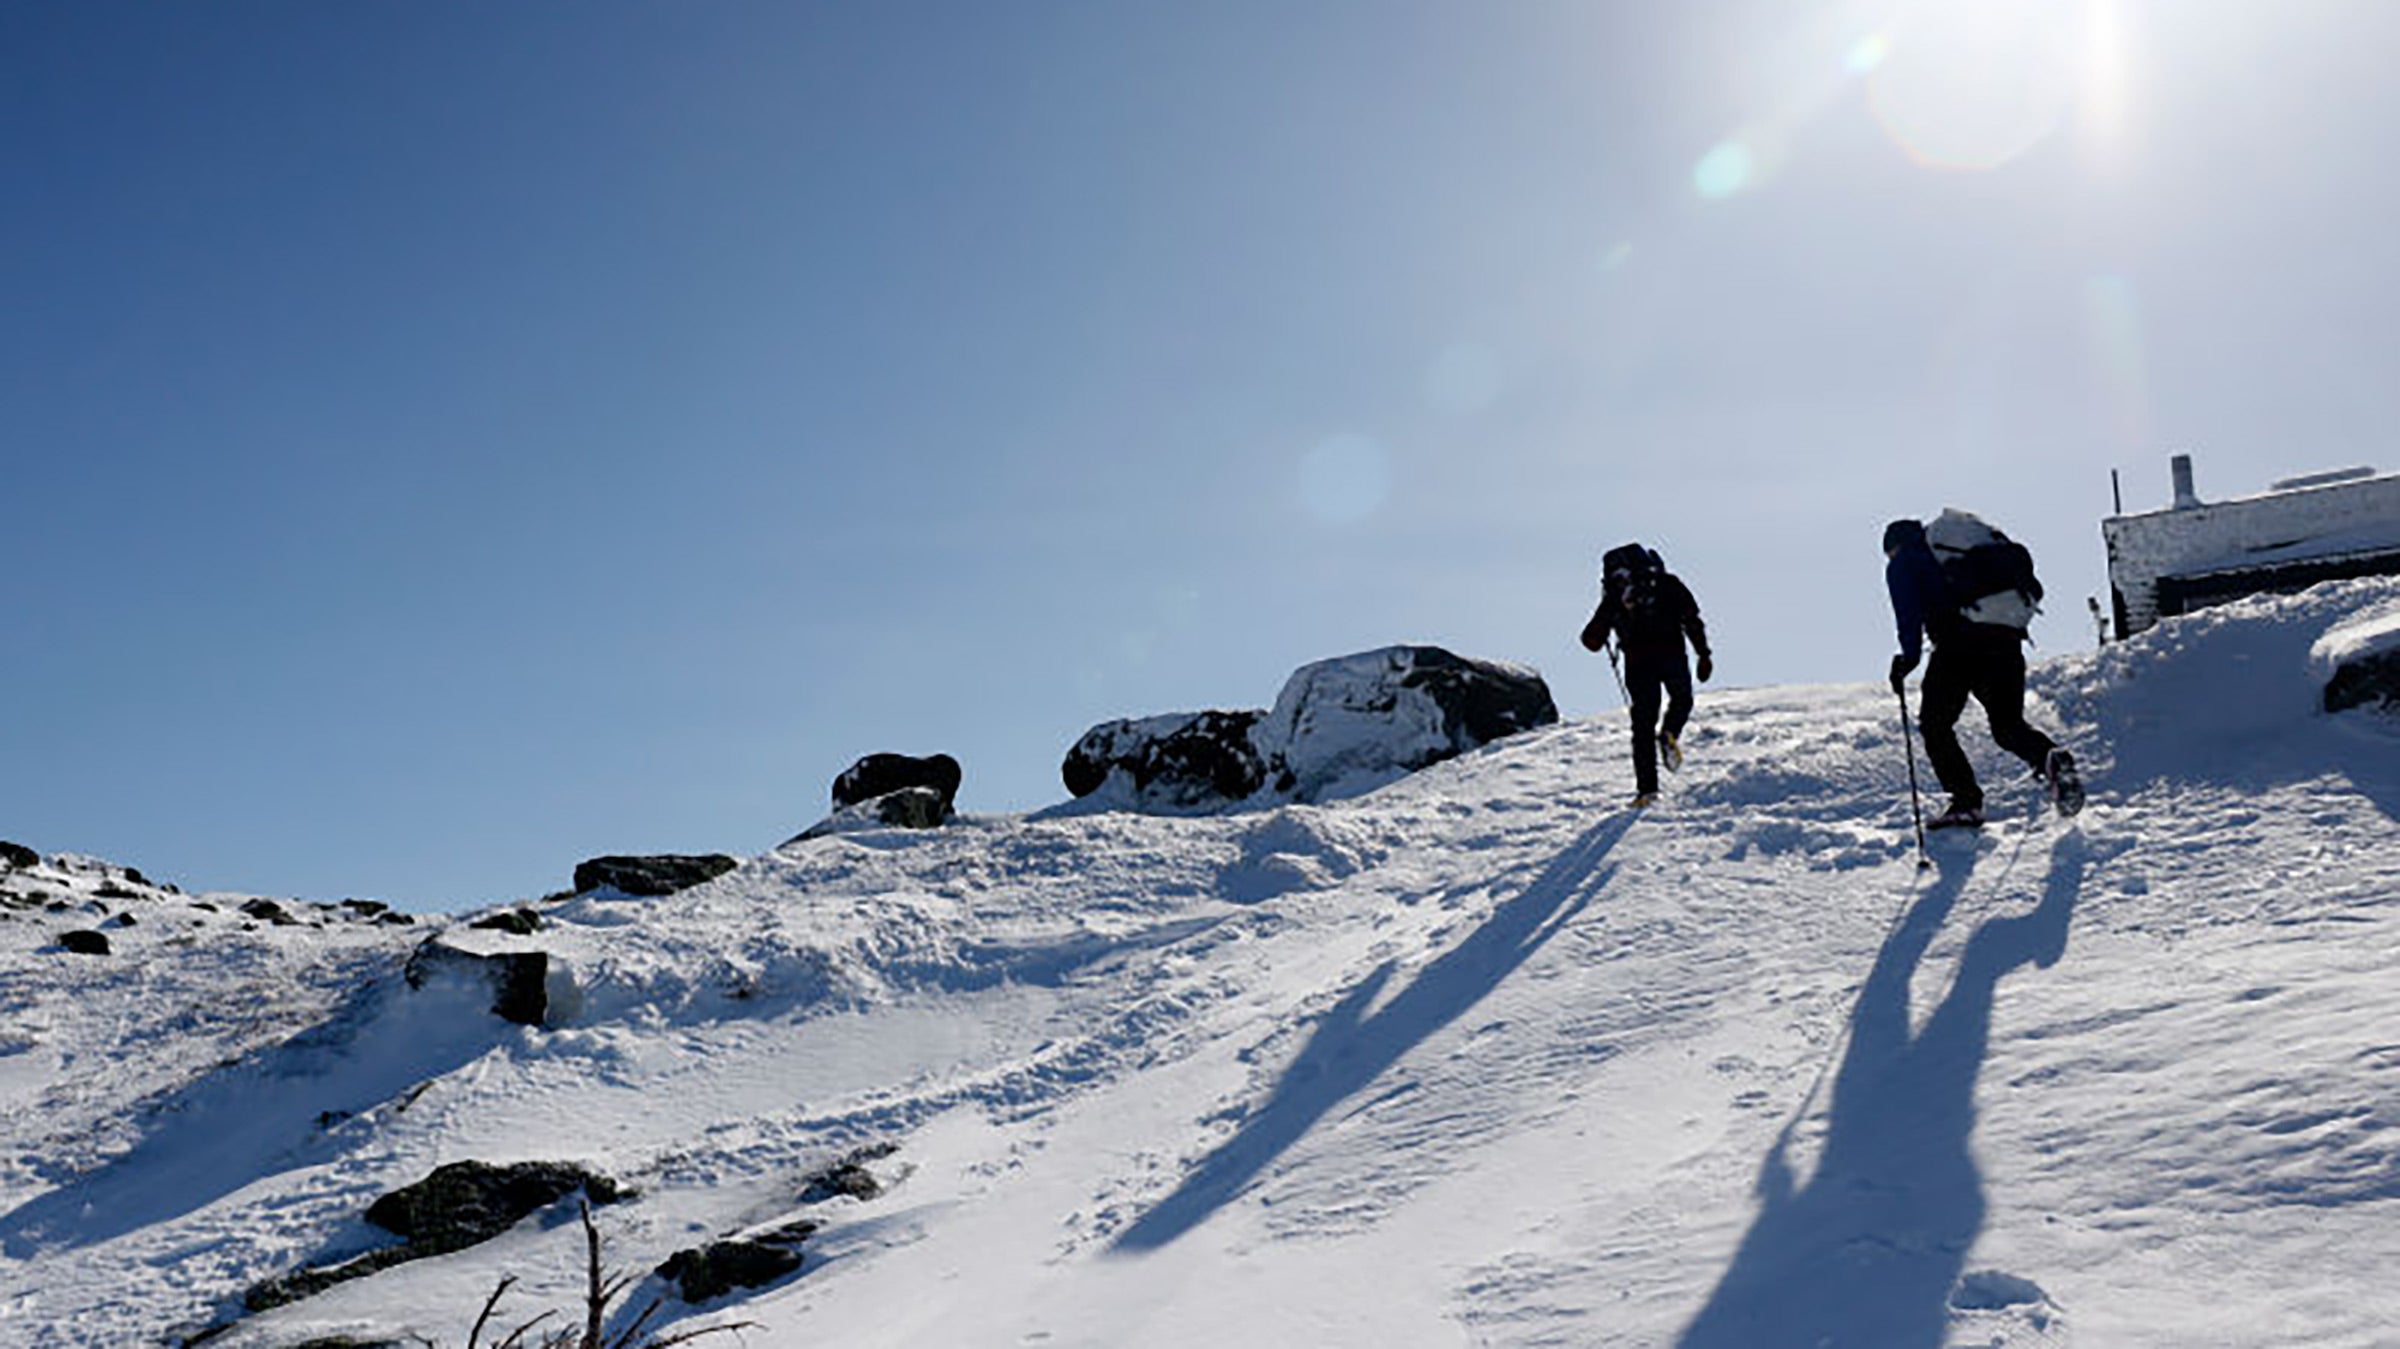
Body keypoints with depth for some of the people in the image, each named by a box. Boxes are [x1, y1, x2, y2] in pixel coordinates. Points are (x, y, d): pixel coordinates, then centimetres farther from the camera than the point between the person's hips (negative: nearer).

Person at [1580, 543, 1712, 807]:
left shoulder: (1614, 596, 15)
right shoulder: (1667, 583, 13)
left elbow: (1592, 641, 10)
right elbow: (1691, 618, 5)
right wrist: (1703, 653, 6)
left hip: (1637, 660, 1)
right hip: (1670, 652, -1)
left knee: (1643, 723, 6)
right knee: (1682, 699, 24)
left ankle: (1646, 788, -2)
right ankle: (1671, 733, -7)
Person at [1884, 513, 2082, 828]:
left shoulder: (1902, 563, 14)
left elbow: (1909, 613, -1)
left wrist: (1908, 657, -1)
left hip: (1961, 638, -5)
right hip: (2008, 633, 5)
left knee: (1935, 723, 9)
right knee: (2008, 725, 14)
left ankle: (1966, 801, -2)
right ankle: (2051, 757, -17)